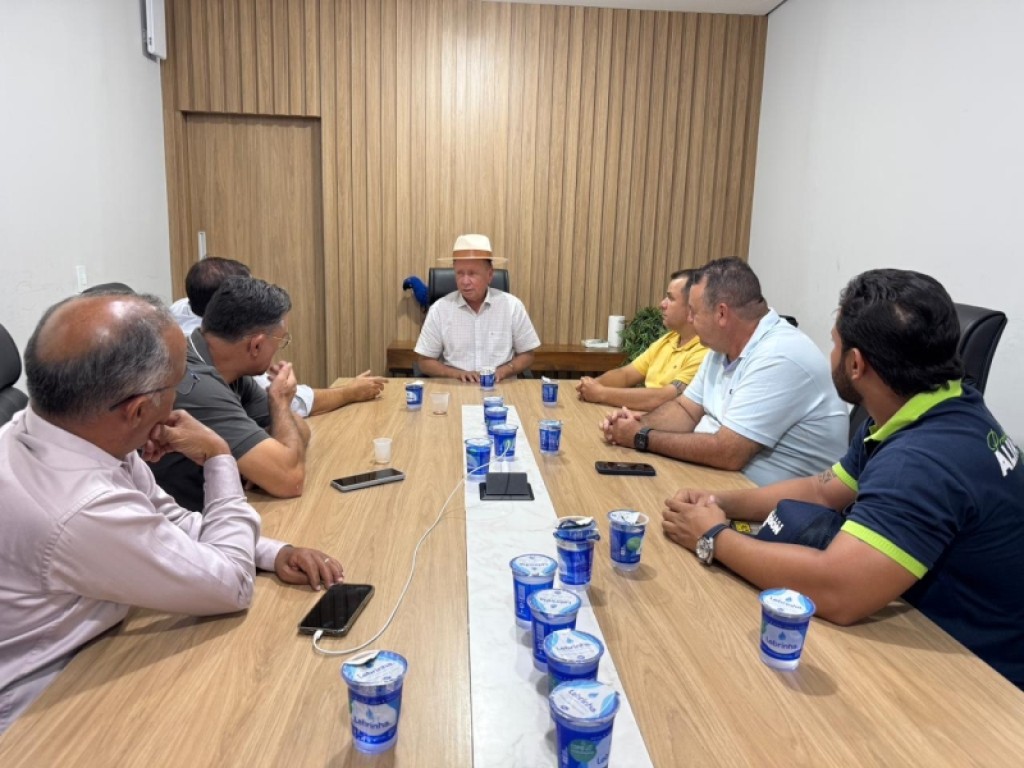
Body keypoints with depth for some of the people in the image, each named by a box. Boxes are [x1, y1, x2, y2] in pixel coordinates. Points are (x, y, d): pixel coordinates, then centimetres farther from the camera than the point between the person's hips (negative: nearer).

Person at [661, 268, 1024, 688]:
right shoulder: (924, 416, -1)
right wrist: (721, 503, -4)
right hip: (929, 630, 8)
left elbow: (835, 593, -42)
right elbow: (823, 489, 10)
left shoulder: (926, 460, -35)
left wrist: (714, 538, -25)